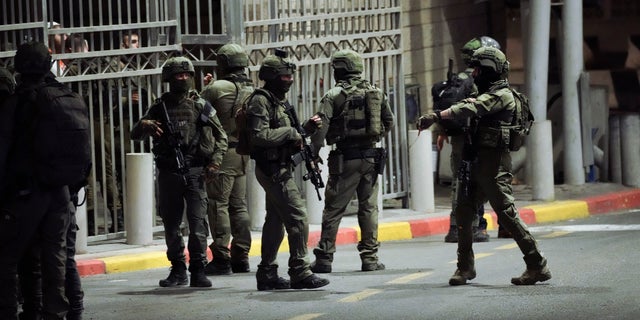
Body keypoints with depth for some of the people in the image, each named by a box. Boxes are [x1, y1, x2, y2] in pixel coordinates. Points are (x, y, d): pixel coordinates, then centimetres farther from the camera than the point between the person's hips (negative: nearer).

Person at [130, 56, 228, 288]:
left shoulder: (201, 106, 6)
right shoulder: (160, 107, 8)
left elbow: (221, 137, 11)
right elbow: (135, 135, 7)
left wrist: (215, 161, -3)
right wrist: (144, 125, -16)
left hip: (195, 172, -2)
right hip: (168, 173, 2)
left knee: (198, 222, -10)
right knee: (171, 223, 7)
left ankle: (198, 269, -6)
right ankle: (178, 270, 17)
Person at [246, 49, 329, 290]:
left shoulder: (280, 100, 17)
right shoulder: (260, 101, -14)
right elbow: (260, 136, -24)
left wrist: (306, 128, 6)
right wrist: (290, 132, -17)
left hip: (281, 169, 10)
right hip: (273, 169, -10)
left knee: (276, 221, 13)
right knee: (298, 218, -13)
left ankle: (267, 274, 18)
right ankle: (300, 273, -12)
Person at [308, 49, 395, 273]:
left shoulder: (334, 96, -6)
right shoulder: (376, 93, 8)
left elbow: (321, 128, -12)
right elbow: (389, 123, 14)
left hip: (345, 159, -4)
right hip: (371, 157, 4)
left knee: (333, 209, 2)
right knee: (369, 208, 10)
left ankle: (324, 258, 3)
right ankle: (370, 258, 9)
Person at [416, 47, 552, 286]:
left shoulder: (501, 96, -12)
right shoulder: (489, 95, 21)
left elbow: (470, 109, -26)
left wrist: (436, 116, -35)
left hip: (495, 165, -10)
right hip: (480, 166, 10)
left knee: (507, 215, -10)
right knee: (463, 212, 8)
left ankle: (538, 266, -6)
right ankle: (465, 267, 16)